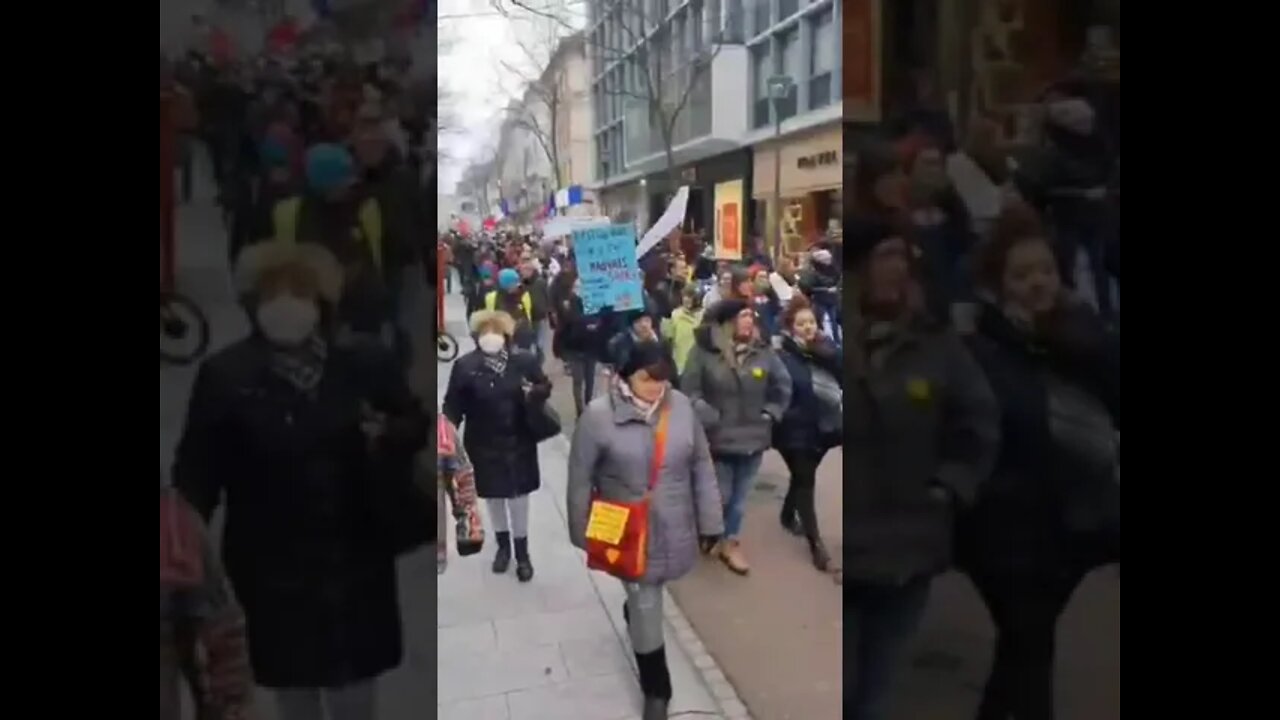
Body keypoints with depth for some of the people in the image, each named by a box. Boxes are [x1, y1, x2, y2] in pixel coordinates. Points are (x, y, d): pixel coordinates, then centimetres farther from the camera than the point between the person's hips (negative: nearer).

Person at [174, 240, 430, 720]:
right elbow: (197, 469, -7)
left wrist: (389, 437, -16)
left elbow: (416, 426, 5)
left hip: (354, 566, 1)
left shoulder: (364, 364, -4)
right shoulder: (225, 375, -7)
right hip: (271, 571, -1)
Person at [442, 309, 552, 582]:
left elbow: (545, 387, 1)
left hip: (519, 443, 0)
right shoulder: (465, 366, -12)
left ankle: (522, 551, 29)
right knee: (493, 496, 18)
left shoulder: (525, 361, -11)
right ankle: (502, 545, 41)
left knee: (519, 496, 11)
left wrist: (535, 393, -21)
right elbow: (453, 405, -9)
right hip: (483, 445, 1)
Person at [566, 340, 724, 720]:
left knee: (646, 602, 24)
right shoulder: (598, 415, -18)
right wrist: (583, 535, -3)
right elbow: (580, 480, -9)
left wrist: (709, 522, 3)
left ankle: (633, 613, 60)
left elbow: (702, 467, 1)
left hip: (674, 530, 3)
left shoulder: (681, 406, -7)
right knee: (647, 611, 6)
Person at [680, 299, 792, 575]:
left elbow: (783, 387, 10)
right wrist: (709, 419, -14)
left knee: (740, 496, 16)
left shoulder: (763, 352, -3)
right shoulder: (704, 351, -15)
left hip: (752, 438, 4)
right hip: (717, 438, -3)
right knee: (719, 495, 10)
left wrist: (770, 414, 2)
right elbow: (690, 391, -11)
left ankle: (730, 543, 37)